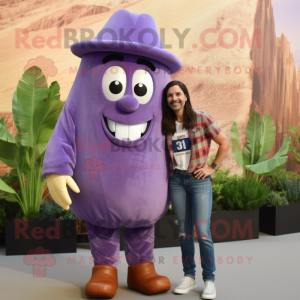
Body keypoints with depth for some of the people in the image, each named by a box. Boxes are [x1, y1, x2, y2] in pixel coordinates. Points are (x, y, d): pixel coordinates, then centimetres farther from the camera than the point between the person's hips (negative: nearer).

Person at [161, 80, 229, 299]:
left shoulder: (201, 118, -3)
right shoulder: (166, 125, 6)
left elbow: (225, 143, 0)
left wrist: (212, 167, -4)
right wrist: (167, 171, 4)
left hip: (199, 180, -3)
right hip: (176, 181, 3)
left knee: (202, 231, -7)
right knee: (184, 232, 7)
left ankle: (209, 280, 6)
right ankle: (189, 277, 18)